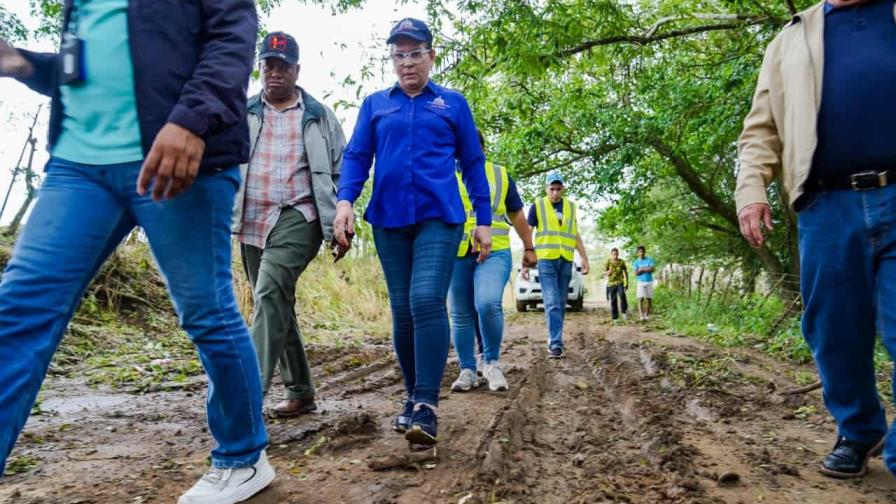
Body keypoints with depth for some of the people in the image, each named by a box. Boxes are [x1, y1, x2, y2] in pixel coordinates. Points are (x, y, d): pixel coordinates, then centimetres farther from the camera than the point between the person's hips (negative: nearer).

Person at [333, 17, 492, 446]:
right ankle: (414, 396, 17)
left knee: (427, 301, -18)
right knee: (402, 310, 5)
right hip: (389, 220, 3)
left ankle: (427, 404, -14)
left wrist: (484, 220, 5)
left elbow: (473, 164, 11)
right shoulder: (375, 105, 16)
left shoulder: (453, 103, 11)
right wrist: (344, 201, -9)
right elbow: (356, 157, 10)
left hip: (439, 217, -2)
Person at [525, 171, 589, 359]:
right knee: (552, 304, -12)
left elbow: (575, 235, 16)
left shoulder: (571, 207, 11)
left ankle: (554, 340, 21)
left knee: (561, 304, 9)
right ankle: (556, 344, -14)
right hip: (546, 260, -4)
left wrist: (584, 258, 9)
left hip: (566, 261, 4)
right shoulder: (537, 206, 0)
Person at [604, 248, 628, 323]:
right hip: (611, 283, 0)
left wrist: (626, 283, 6)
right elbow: (604, 273, 1)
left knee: (622, 295, -27)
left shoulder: (621, 262, 3)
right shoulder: (608, 262, 0)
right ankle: (615, 317, 11)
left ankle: (624, 311, -10)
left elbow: (625, 272, 11)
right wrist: (608, 272, -22)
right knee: (613, 301, 1)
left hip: (620, 282, 0)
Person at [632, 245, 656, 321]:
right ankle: (642, 316, -16)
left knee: (649, 299, 3)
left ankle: (647, 315, 17)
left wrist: (641, 269, -11)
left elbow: (653, 269, -10)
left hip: (649, 282, 1)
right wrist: (647, 269, -9)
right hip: (641, 282, -1)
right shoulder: (636, 262, 5)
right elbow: (636, 273, -7)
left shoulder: (650, 260, 5)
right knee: (640, 299, -12)